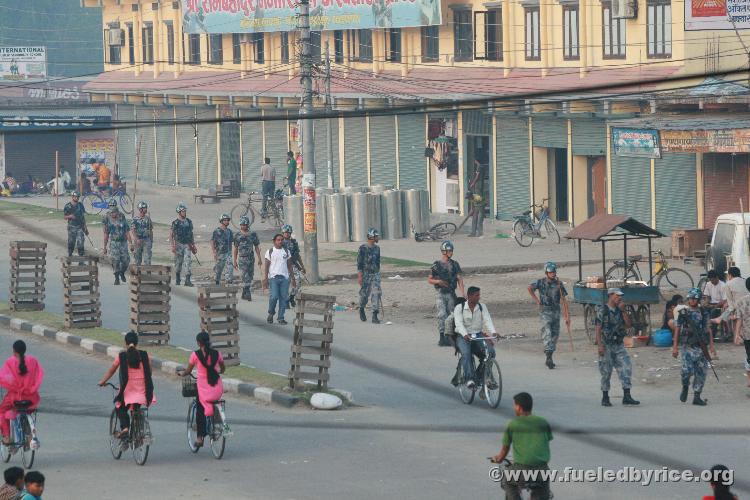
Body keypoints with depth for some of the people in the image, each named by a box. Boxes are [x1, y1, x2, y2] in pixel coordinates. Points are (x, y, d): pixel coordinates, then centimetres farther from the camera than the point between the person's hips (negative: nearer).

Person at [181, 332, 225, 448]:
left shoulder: (195, 354, -7)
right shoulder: (216, 353, 2)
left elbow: (188, 371, 4)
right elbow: (222, 369, 16)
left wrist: (182, 374, 25)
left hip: (203, 387, -2)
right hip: (217, 388, 2)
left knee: (200, 410, 12)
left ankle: (200, 437, 5)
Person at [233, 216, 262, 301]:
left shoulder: (253, 234, 4)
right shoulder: (238, 235, 2)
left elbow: (257, 247, 7)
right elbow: (236, 249, 7)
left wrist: (259, 259, 1)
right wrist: (235, 261, 6)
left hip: (251, 258, 2)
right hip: (242, 258, -2)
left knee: (249, 277, 7)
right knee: (245, 277, -13)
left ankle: (244, 293, 19)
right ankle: (247, 294, -15)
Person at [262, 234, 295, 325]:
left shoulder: (286, 251, 13)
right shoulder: (270, 251, 4)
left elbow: (289, 266, 17)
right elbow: (266, 266, 2)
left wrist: (293, 277, 11)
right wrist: (265, 279, -6)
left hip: (285, 277, 3)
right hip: (274, 277, -3)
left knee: (283, 298, -1)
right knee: (274, 296, -14)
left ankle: (281, 318, 5)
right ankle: (271, 313, 11)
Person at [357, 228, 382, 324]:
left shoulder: (377, 248, 10)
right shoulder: (363, 248, -7)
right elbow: (359, 263, -9)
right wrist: (359, 276, -14)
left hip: (375, 274, 4)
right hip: (365, 274, -4)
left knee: (377, 293, -9)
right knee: (364, 293, 5)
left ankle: (375, 316, -10)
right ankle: (361, 310, 33)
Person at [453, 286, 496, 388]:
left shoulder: (482, 307, 7)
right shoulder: (459, 308, -3)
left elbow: (487, 320, -7)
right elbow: (458, 323, -17)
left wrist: (493, 332, -26)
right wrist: (465, 335, -36)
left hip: (478, 335, 3)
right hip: (463, 337, -3)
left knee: (490, 351, -21)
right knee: (466, 353, -32)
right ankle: (470, 379, -37)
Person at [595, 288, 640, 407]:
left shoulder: (620, 311, 10)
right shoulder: (602, 310, -7)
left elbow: (629, 324, 3)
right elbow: (598, 329, -10)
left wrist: (623, 311, -5)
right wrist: (600, 346, -18)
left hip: (619, 345, 5)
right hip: (606, 346, -5)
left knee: (626, 368, -6)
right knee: (606, 372, 2)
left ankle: (627, 396, -6)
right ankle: (605, 398, 13)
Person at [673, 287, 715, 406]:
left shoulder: (703, 313, 9)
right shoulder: (683, 313, 1)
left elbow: (707, 329, 12)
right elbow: (678, 330, 4)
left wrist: (711, 345, 5)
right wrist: (675, 347, 0)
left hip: (701, 346, 3)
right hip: (688, 346, -3)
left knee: (701, 372, 2)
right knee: (687, 370, -17)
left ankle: (697, 397, 11)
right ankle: (685, 387, 14)